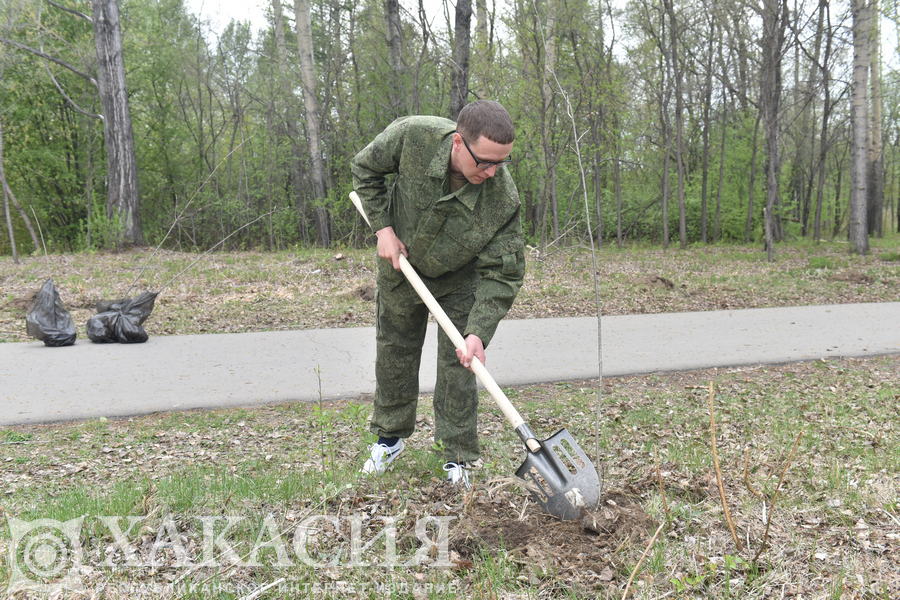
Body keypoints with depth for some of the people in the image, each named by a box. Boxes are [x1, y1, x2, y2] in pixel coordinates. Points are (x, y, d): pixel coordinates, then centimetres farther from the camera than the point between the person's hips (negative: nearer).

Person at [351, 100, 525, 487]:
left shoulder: (503, 199, -34)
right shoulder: (411, 136, -32)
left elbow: (502, 274, -26)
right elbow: (365, 169, -10)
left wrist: (479, 331, -35)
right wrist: (382, 227, -18)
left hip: (459, 281, -2)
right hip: (400, 267, 2)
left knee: (458, 364, -2)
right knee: (394, 353, 14)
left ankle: (458, 457, 15)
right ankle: (390, 437, 34)